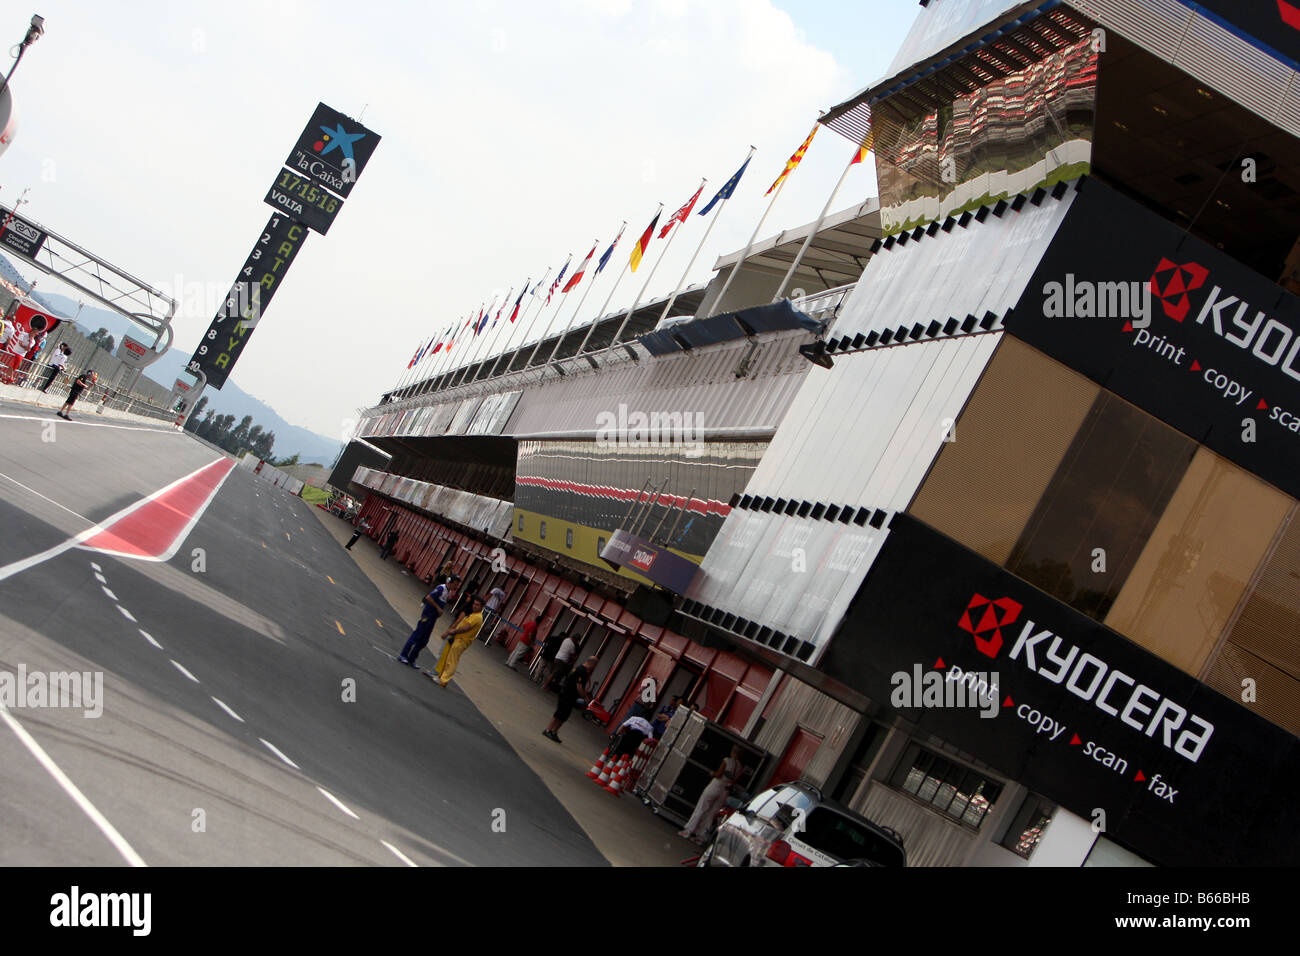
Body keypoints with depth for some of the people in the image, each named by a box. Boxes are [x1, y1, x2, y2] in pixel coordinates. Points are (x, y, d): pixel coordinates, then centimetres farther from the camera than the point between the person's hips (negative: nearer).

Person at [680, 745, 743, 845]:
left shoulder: (727, 760, -8)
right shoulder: (739, 767, 5)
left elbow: (718, 775, -11)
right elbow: (734, 781, 3)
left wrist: (713, 773, 8)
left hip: (715, 786, -5)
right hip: (725, 792, 5)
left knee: (700, 809, 1)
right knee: (710, 814, 9)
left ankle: (688, 831, 0)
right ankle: (701, 837, 8)